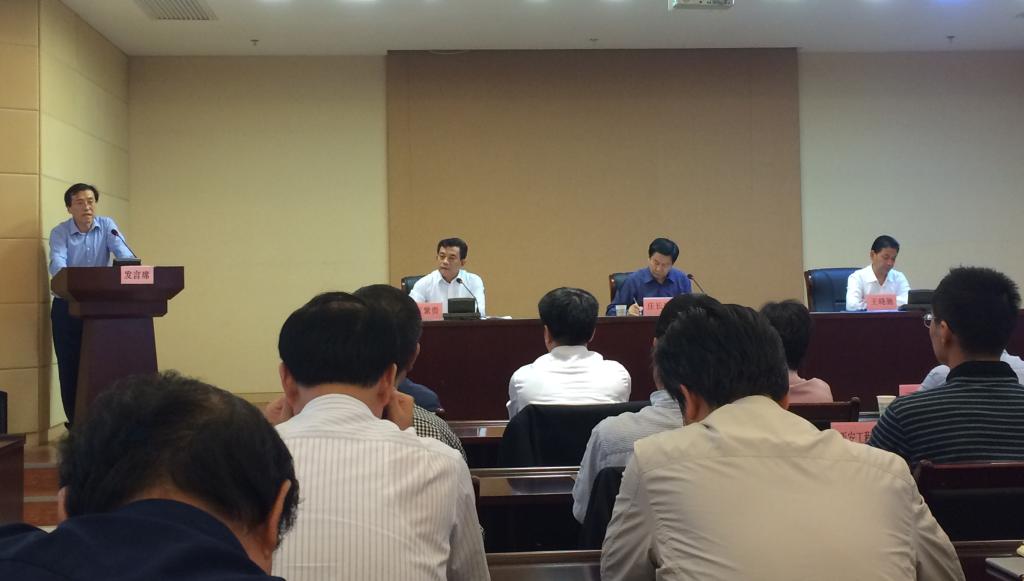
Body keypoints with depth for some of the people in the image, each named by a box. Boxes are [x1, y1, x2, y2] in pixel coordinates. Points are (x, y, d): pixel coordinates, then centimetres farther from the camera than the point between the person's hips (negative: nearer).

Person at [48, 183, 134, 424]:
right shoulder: (59, 232, -5)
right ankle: (76, 423, 11)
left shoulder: (107, 225, 0)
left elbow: (122, 251, -14)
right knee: (70, 367, 1)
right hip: (67, 307, -1)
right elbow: (57, 263, -21)